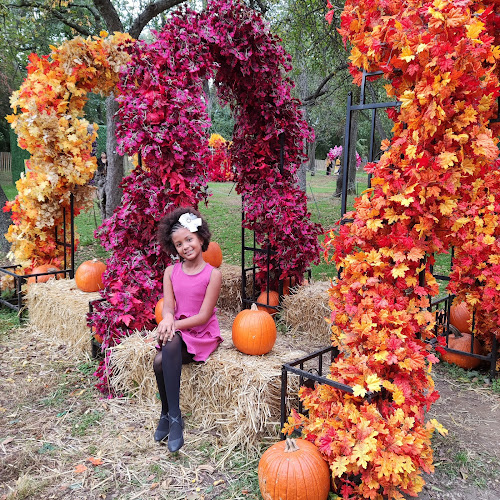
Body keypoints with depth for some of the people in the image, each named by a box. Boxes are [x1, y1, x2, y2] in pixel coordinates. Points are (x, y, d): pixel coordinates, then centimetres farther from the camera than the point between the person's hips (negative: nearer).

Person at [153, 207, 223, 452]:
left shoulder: (213, 274, -8)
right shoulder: (171, 271, 5)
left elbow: (204, 315, -12)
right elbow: (168, 307, -2)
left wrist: (174, 325, -22)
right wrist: (167, 320, -26)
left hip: (202, 334, -4)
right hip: (176, 331, 4)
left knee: (171, 344, -33)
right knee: (159, 362, -27)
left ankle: (169, 415, -21)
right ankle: (171, 416, -6)